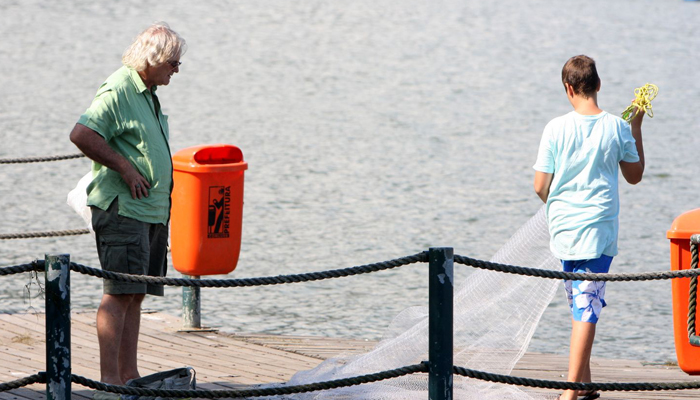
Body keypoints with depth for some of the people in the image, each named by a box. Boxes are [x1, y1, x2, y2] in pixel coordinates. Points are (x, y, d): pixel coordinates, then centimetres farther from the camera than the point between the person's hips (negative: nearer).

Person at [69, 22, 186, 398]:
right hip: (122, 208, -9)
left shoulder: (149, 93, 18)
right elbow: (81, 135, -23)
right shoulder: (117, 91, -13)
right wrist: (124, 167, -19)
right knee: (120, 292, -12)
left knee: (136, 294, 9)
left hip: (152, 209, 9)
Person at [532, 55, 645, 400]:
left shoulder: (556, 128, -6)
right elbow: (635, 176, 10)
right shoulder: (618, 128, -5)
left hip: (563, 229, 2)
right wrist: (636, 127, 17)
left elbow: (541, 187, -3)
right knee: (587, 307, -3)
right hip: (598, 230, -2)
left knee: (580, 306, 17)